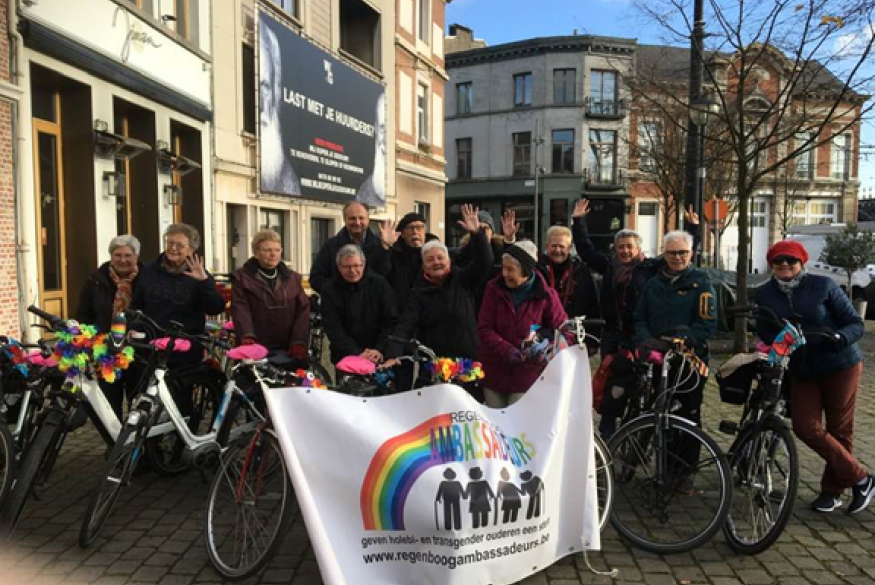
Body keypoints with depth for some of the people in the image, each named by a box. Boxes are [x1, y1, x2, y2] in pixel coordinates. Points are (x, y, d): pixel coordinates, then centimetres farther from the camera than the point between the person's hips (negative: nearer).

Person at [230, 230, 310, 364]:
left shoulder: (293, 278, 14)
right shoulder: (241, 277, 5)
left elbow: (303, 310, 4)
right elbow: (240, 309, -8)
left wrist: (299, 342, -11)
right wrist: (247, 337, -26)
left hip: (286, 348, 3)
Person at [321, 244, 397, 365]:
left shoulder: (379, 283, 0)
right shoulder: (331, 291, -1)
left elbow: (391, 321, -2)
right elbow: (333, 329, -7)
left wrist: (380, 350, -14)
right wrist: (356, 353, -17)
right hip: (345, 358, 1)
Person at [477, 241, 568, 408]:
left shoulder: (545, 295, -9)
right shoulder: (494, 289, -6)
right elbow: (484, 328, -9)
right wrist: (507, 350, -24)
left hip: (527, 374, -2)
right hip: (494, 371, 2)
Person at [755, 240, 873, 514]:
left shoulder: (823, 286, -9)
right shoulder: (765, 294, 0)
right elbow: (765, 332, 6)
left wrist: (840, 337, -27)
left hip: (841, 365, -3)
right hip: (802, 371, 3)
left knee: (839, 430, 4)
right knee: (806, 428, -6)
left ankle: (833, 489, 22)